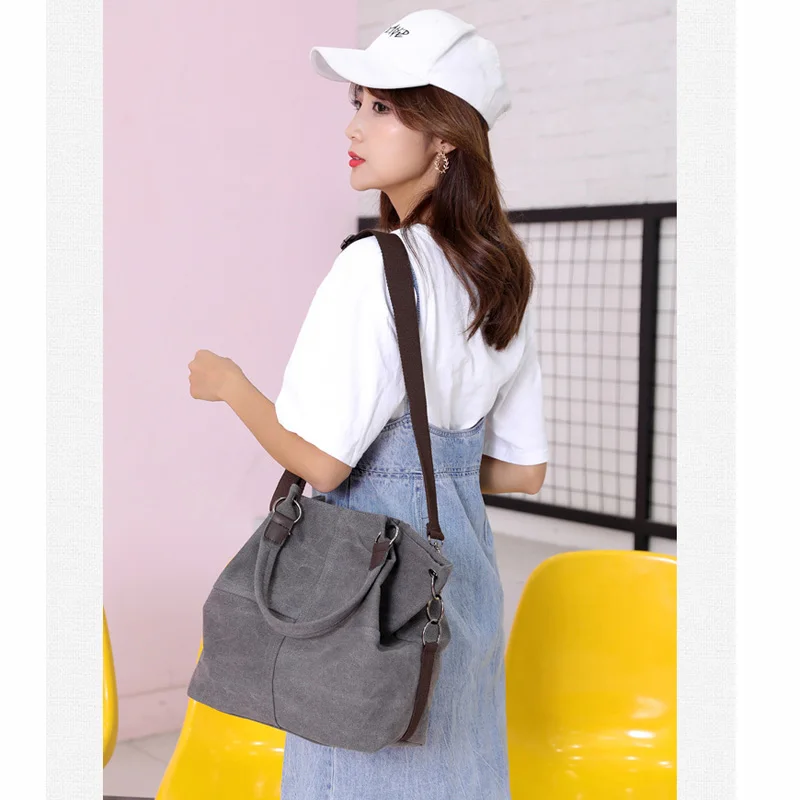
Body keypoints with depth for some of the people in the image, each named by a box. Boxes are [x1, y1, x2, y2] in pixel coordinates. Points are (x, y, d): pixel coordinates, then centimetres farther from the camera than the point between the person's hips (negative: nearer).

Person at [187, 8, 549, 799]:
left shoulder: (373, 267, -18)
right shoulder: (505, 276, 5)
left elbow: (321, 460, -20)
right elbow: (522, 470, 9)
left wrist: (230, 385, -4)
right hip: (465, 566, 8)